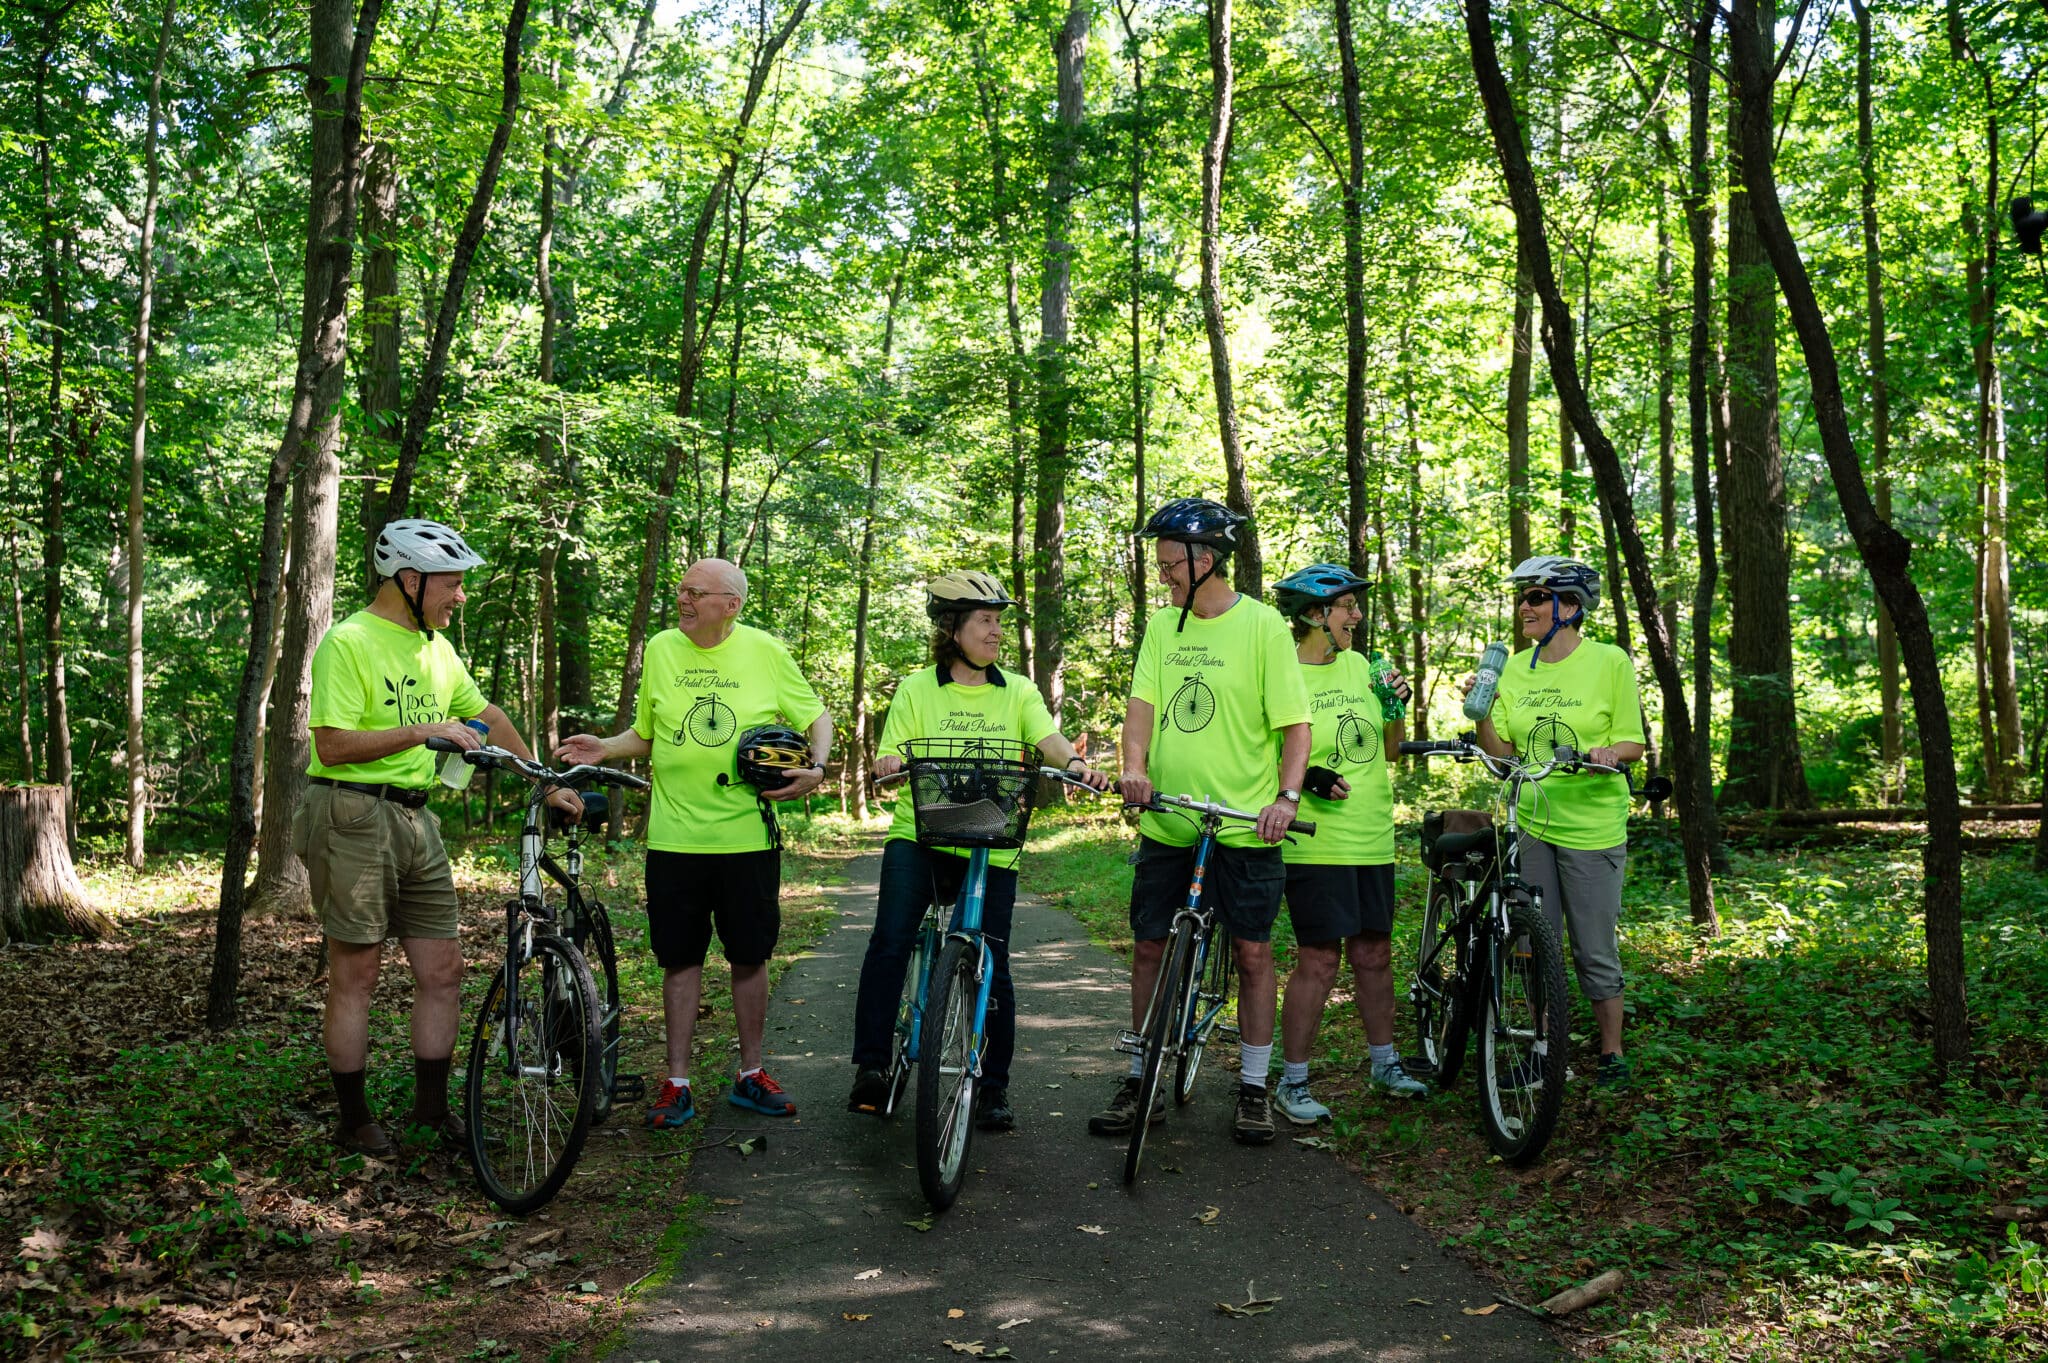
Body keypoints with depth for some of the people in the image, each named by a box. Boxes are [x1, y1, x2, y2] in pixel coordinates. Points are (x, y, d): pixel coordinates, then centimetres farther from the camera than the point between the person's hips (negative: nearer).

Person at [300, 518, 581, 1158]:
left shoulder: (435, 648, 13)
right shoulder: (348, 642, -11)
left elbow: (487, 716, 21)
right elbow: (333, 745, -18)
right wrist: (424, 731, -21)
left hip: (415, 820, 8)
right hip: (353, 819, -7)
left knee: (443, 968, 7)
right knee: (356, 975, 1)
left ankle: (432, 1106, 20)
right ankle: (354, 1122, 13)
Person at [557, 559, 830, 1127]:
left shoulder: (765, 650, -1)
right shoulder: (661, 648, 4)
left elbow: (815, 715, 7)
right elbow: (646, 734, 13)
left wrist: (816, 769, -10)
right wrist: (604, 748, -5)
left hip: (748, 836, -1)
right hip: (675, 838, 1)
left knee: (749, 956, 9)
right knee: (680, 959, 6)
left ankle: (750, 1074, 25)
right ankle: (677, 1084, 17)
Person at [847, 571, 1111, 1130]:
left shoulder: (1018, 692, 11)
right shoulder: (916, 689, 8)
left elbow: (1048, 738, -5)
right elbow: (891, 757, 1)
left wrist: (1075, 763, -28)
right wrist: (888, 763, -24)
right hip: (919, 835, -1)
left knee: (991, 963, 0)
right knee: (890, 941, -21)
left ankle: (994, 1084, 17)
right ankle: (871, 1067, -11)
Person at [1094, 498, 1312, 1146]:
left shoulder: (1262, 625, -5)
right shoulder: (1162, 624, 8)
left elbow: (1295, 724, -7)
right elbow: (1142, 703, 0)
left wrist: (1286, 795, -22)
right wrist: (1134, 766, -19)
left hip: (1243, 824, -4)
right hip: (1166, 821, 4)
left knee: (1253, 952, 3)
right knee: (1149, 948, 8)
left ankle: (1253, 1089, 17)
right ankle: (1141, 1083, 21)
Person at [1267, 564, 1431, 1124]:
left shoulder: (1359, 666, 11)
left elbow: (1387, 751, 17)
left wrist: (1397, 707, 0)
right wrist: (1305, 777, -23)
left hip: (1372, 840, 6)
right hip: (1315, 843, -6)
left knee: (1374, 954, 14)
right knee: (1319, 960, -5)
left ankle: (1385, 1063, 30)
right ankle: (1292, 1082, 6)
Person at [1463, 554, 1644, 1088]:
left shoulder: (1609, 661, -4)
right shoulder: (1515, 669, 8)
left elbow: (1632, 743, -2)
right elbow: (1500, 752, 6)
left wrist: (1608, 753, -23)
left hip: (1592, 827, -4)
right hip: (1532, 826, 4)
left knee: (1596, 952, 3)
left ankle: (1612, 1054, 19)